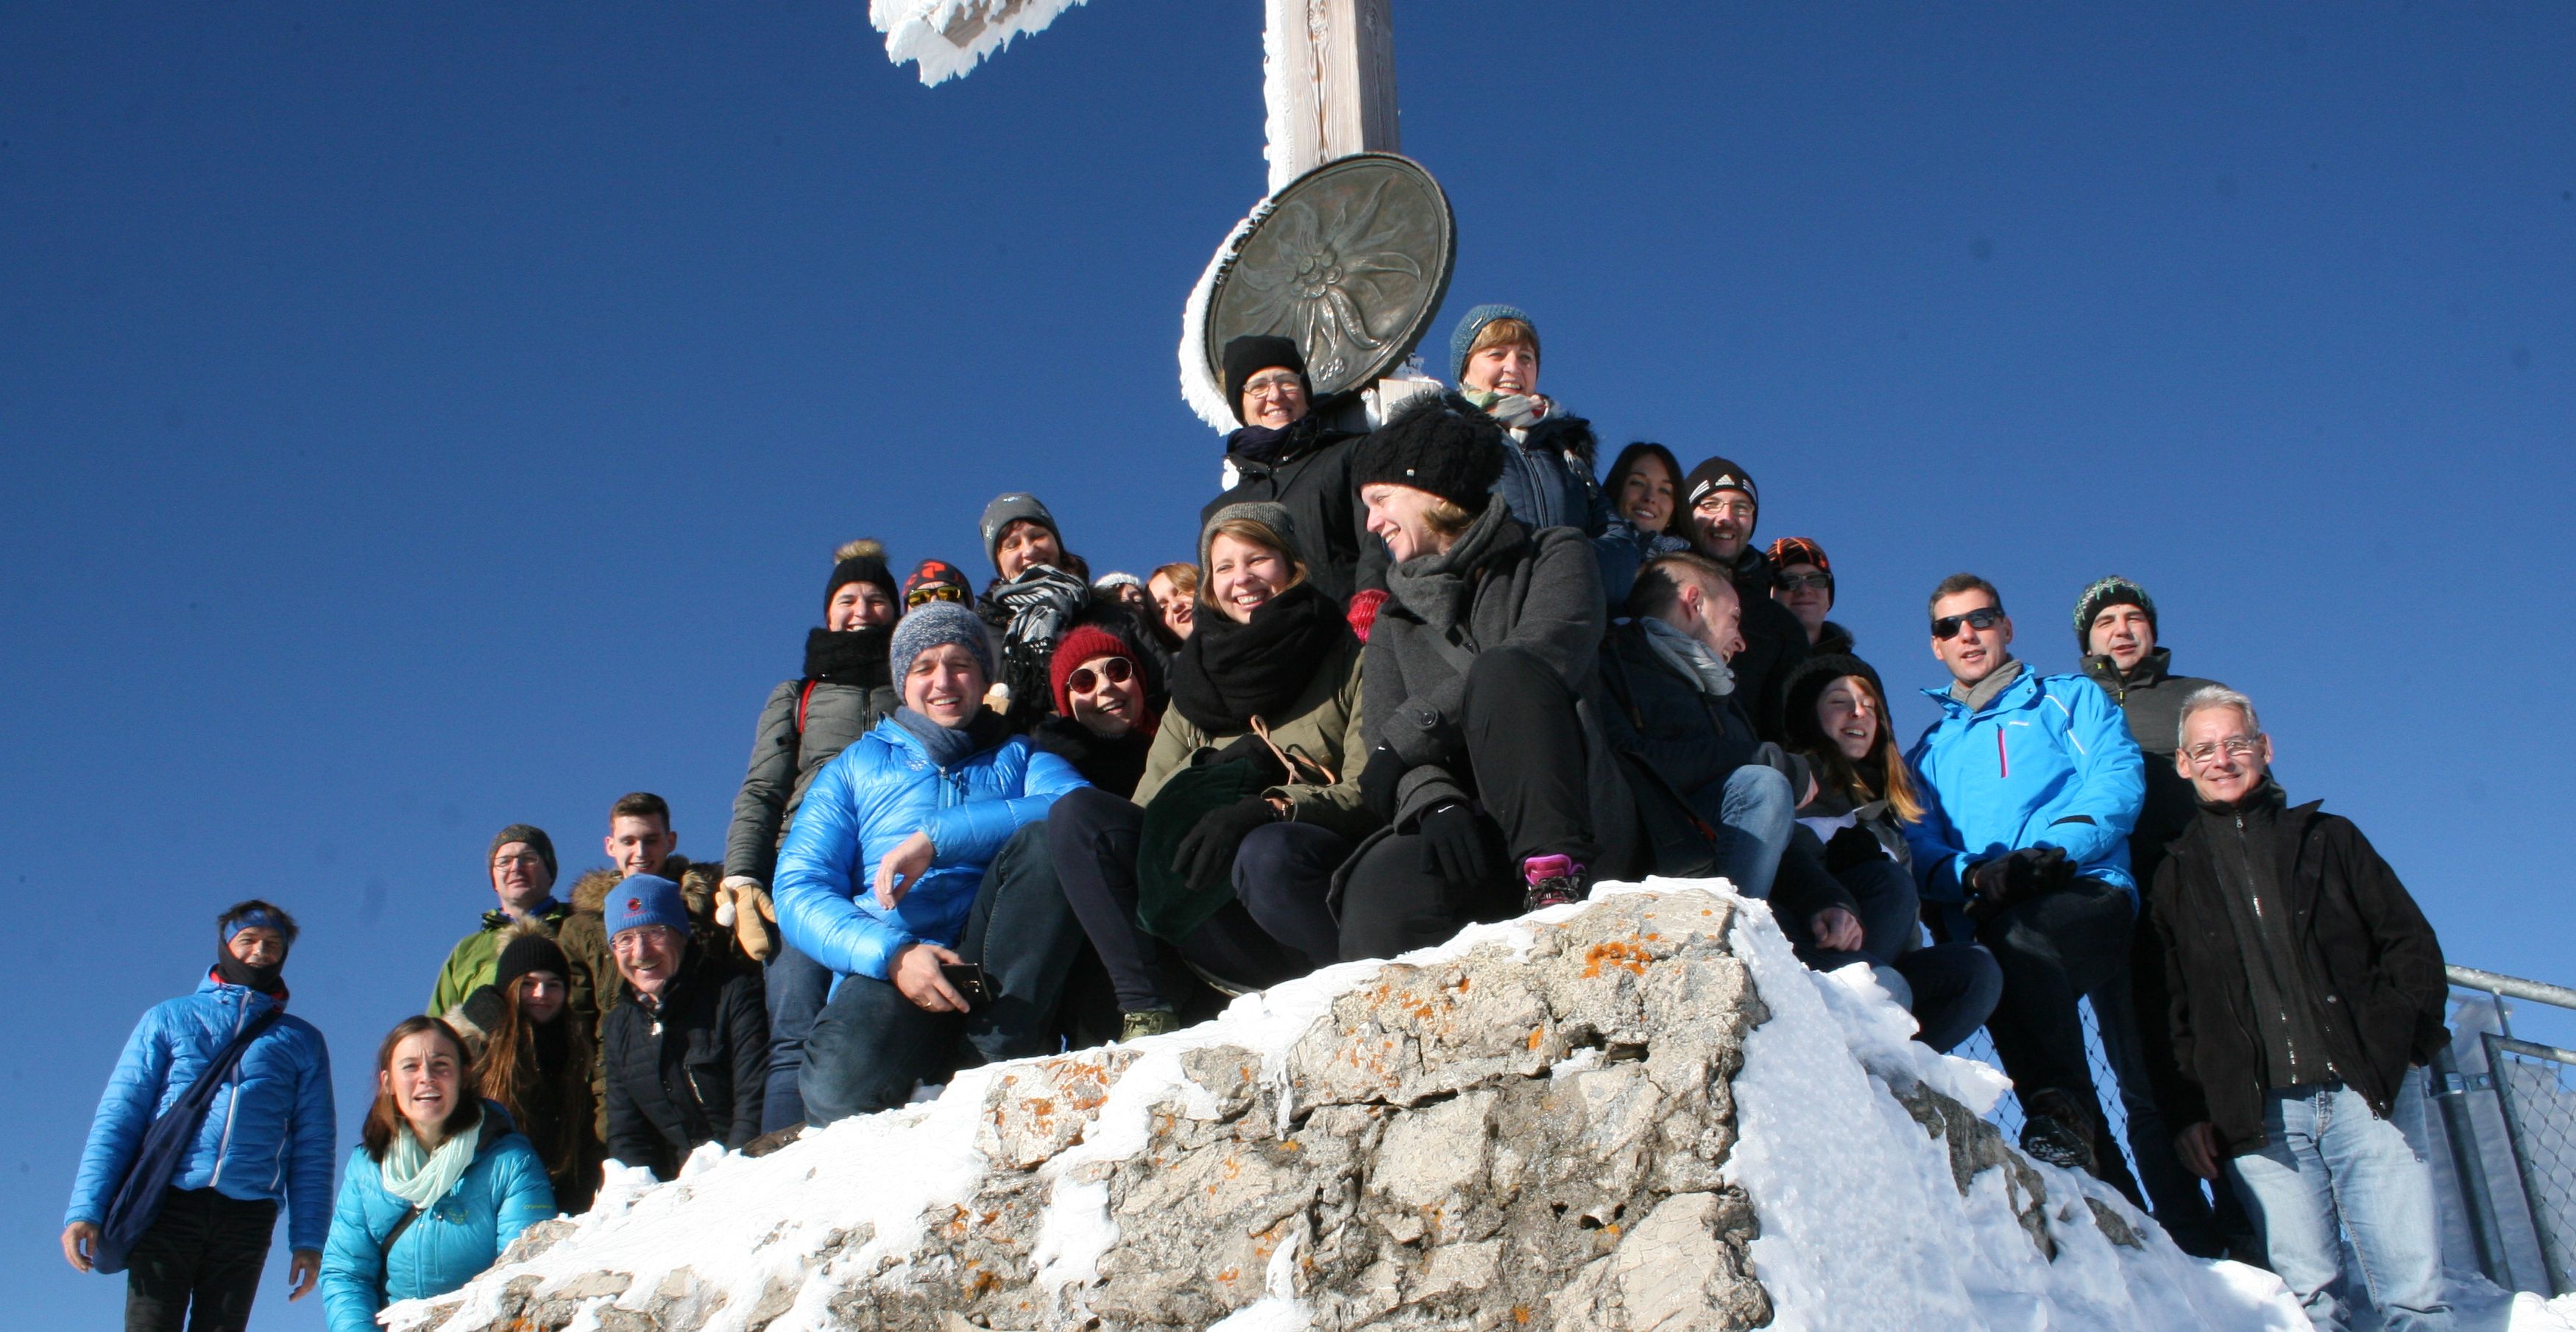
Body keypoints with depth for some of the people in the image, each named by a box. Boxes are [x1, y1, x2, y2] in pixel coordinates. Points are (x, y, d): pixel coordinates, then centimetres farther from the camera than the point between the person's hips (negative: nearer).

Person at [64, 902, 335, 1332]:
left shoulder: (302, 1041, 17)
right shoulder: (168, 1019, 15)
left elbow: (313, 1146, 13)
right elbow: (117, 1116, 7)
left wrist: (308, 1240, 4)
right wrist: (85, 1208, -5)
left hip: (249, 1215, 1)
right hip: (168, 1203, -1)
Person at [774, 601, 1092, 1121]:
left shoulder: (1020, 758, 23)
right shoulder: (856, 766, 24)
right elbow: (798, 891, 8)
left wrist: (936, 838, -12)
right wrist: (892, 953, -12)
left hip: (1001, 969, 1)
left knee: (1049, 842, -27)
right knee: (842, 1089, -35)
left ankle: (1003, 1048, -25)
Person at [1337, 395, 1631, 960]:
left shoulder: (1555, 557, 14)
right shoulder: (1395, 621, 26)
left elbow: (1550, 654, -10)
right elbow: (1383, 738, 8)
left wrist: (1405, 737, -13)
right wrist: (1435, 802, -17)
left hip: (1574, 818, -2)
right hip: (1469, 836, 2)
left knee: (1501, 671, -31)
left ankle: (1557, 877, -37)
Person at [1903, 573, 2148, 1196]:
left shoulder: (2070, 699, 23)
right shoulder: (1928, 753, 30)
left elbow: (2118, 780, 4)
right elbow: (1922, 847, 12)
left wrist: (2057, 848, -14)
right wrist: (1972, 875, -11)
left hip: (2090, 896, -3)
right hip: (1984, 926, 3)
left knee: (2016, 935, -36)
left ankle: (2061, 1113, -35)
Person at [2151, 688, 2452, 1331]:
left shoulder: (2328, 839, 16)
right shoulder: (2176, 876, 16)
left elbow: (2412, 945, 11)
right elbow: (2165, 1010, 12)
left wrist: (2401, 1050, -3)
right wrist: (2186, 1111, 1)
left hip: (2364, 1095, 0)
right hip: (2262, 1118, 0)